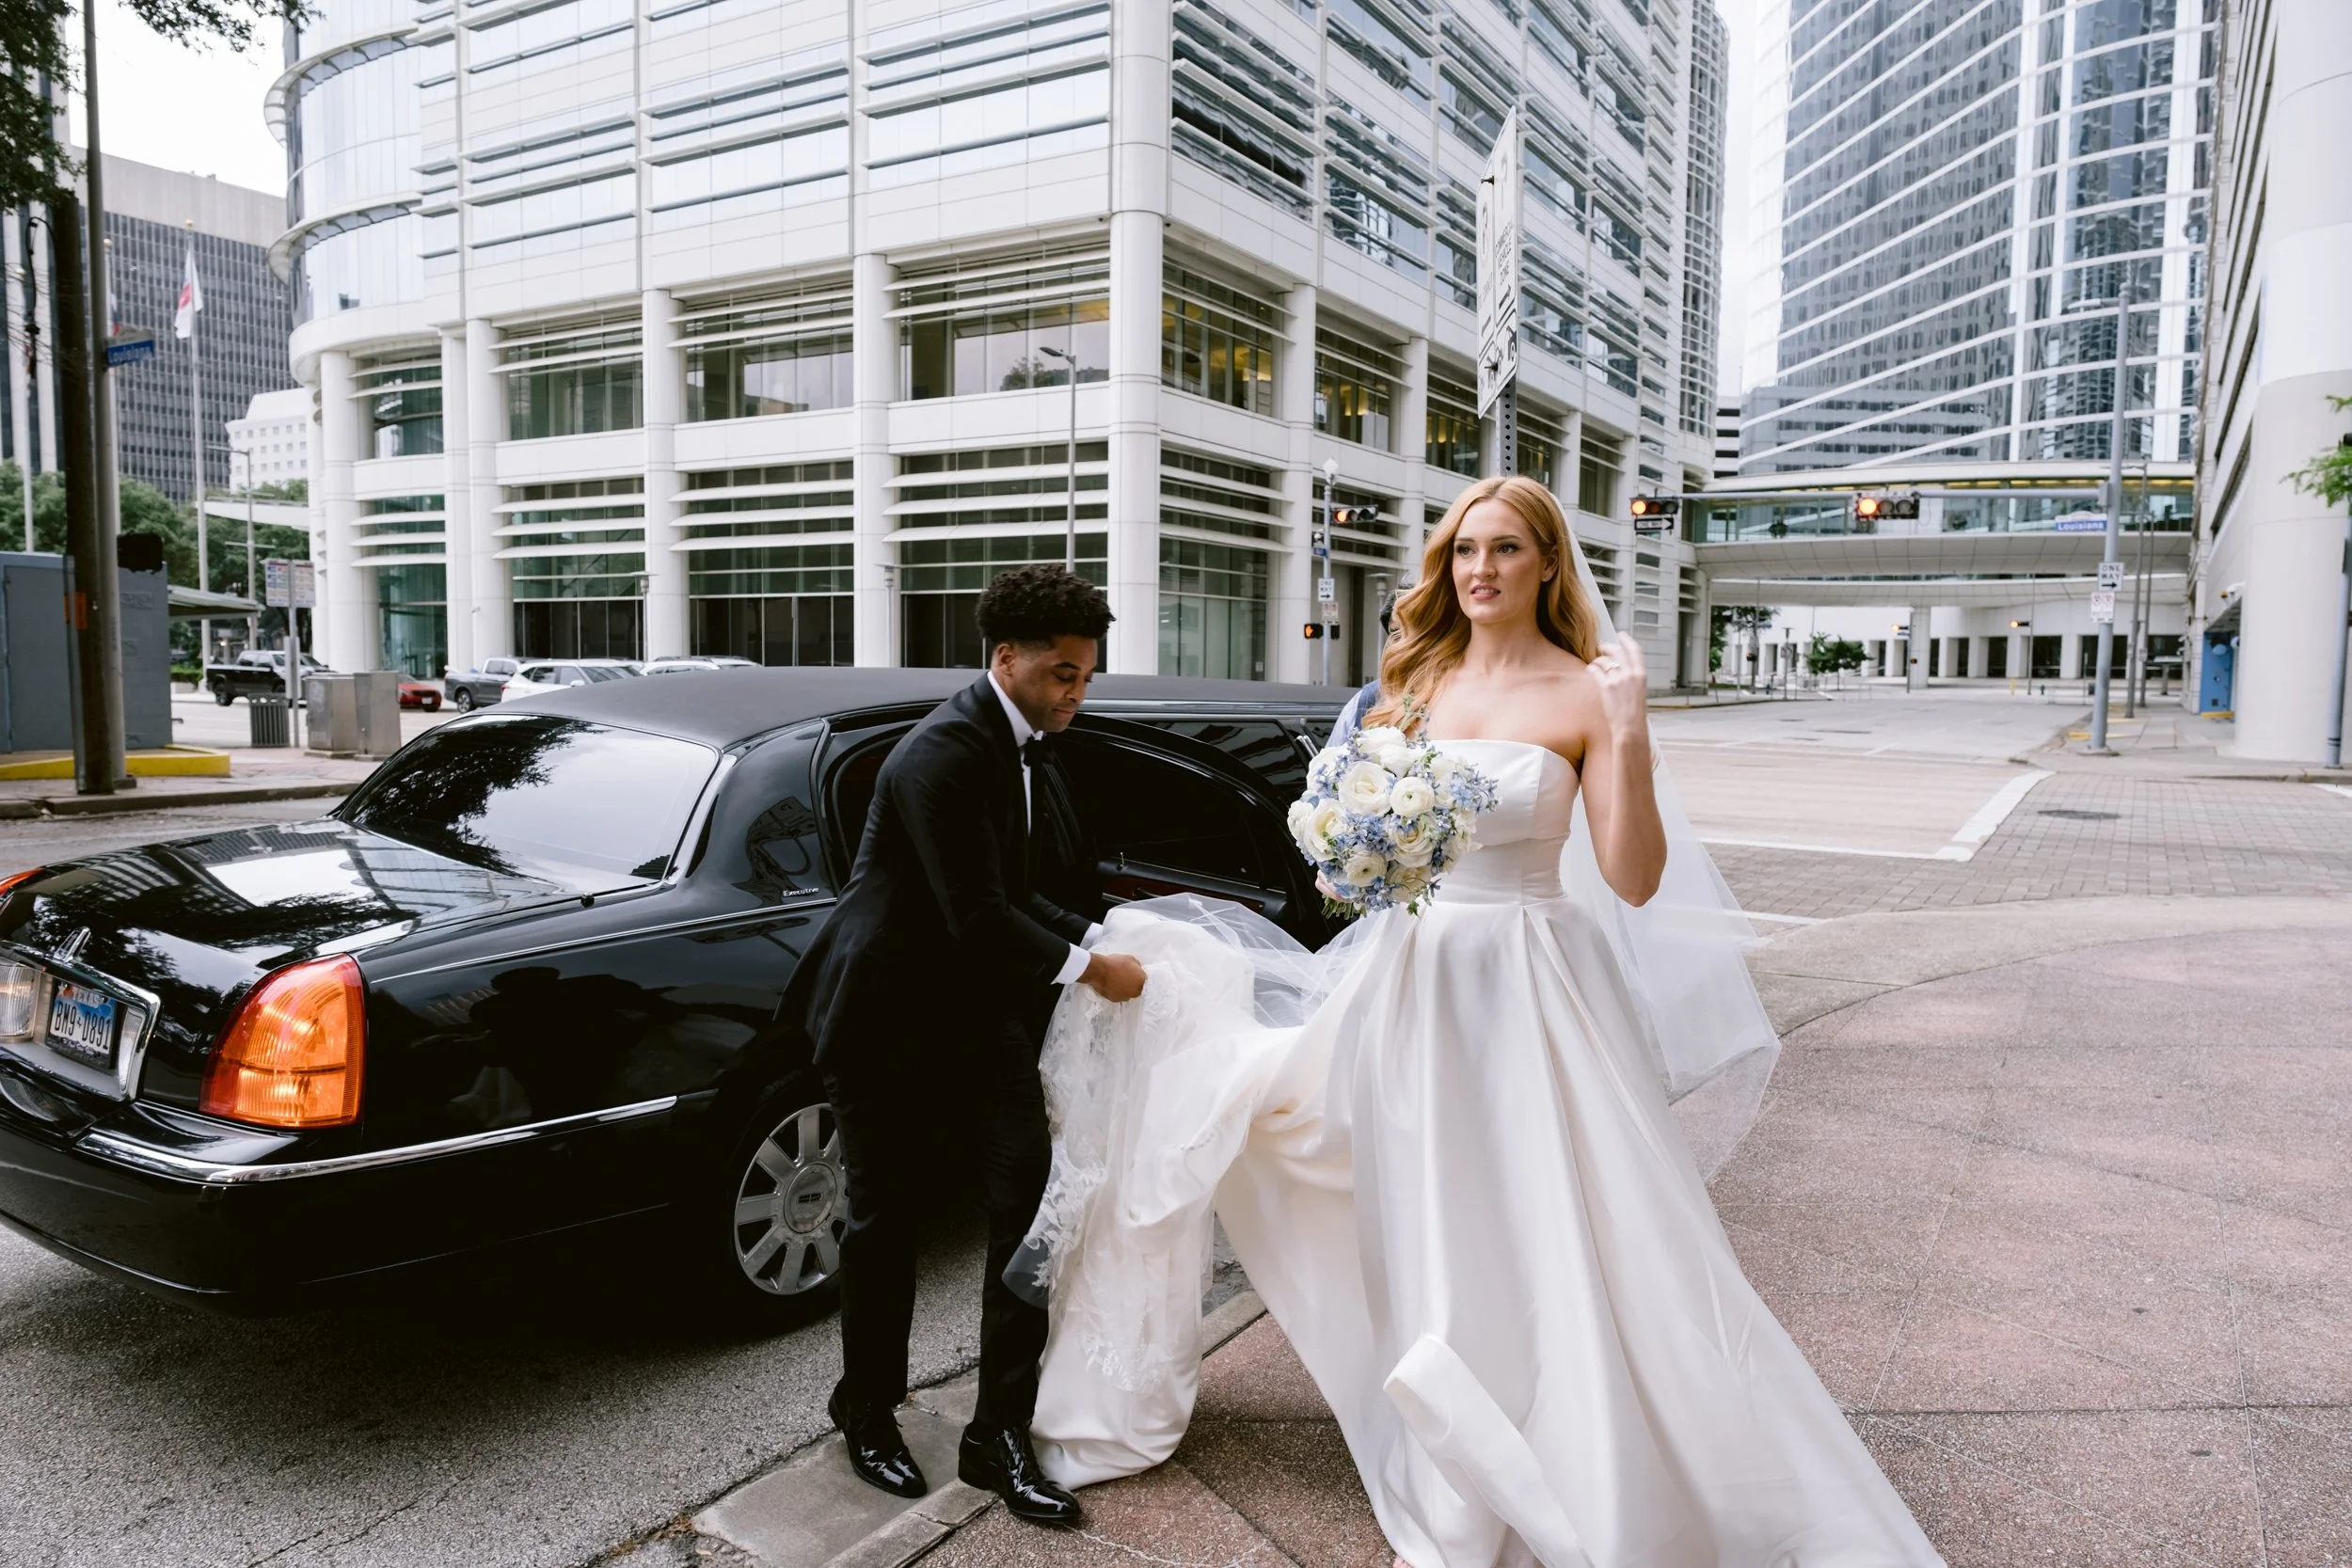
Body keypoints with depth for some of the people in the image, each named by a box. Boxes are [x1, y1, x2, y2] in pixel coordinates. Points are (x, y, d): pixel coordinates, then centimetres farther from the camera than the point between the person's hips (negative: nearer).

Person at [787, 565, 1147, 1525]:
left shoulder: (1015, 742, 6)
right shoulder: (945, 753, -24)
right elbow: (978, 917, -26)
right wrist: (1089, 969, -16)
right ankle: (869, 1413, 31)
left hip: (974, 1000, 8)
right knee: (886, 1219, 8)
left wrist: (1097, 937, 1)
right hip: (883, 1012, -7)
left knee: (1028, 1187, -2)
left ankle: (1001, 1430, 9)